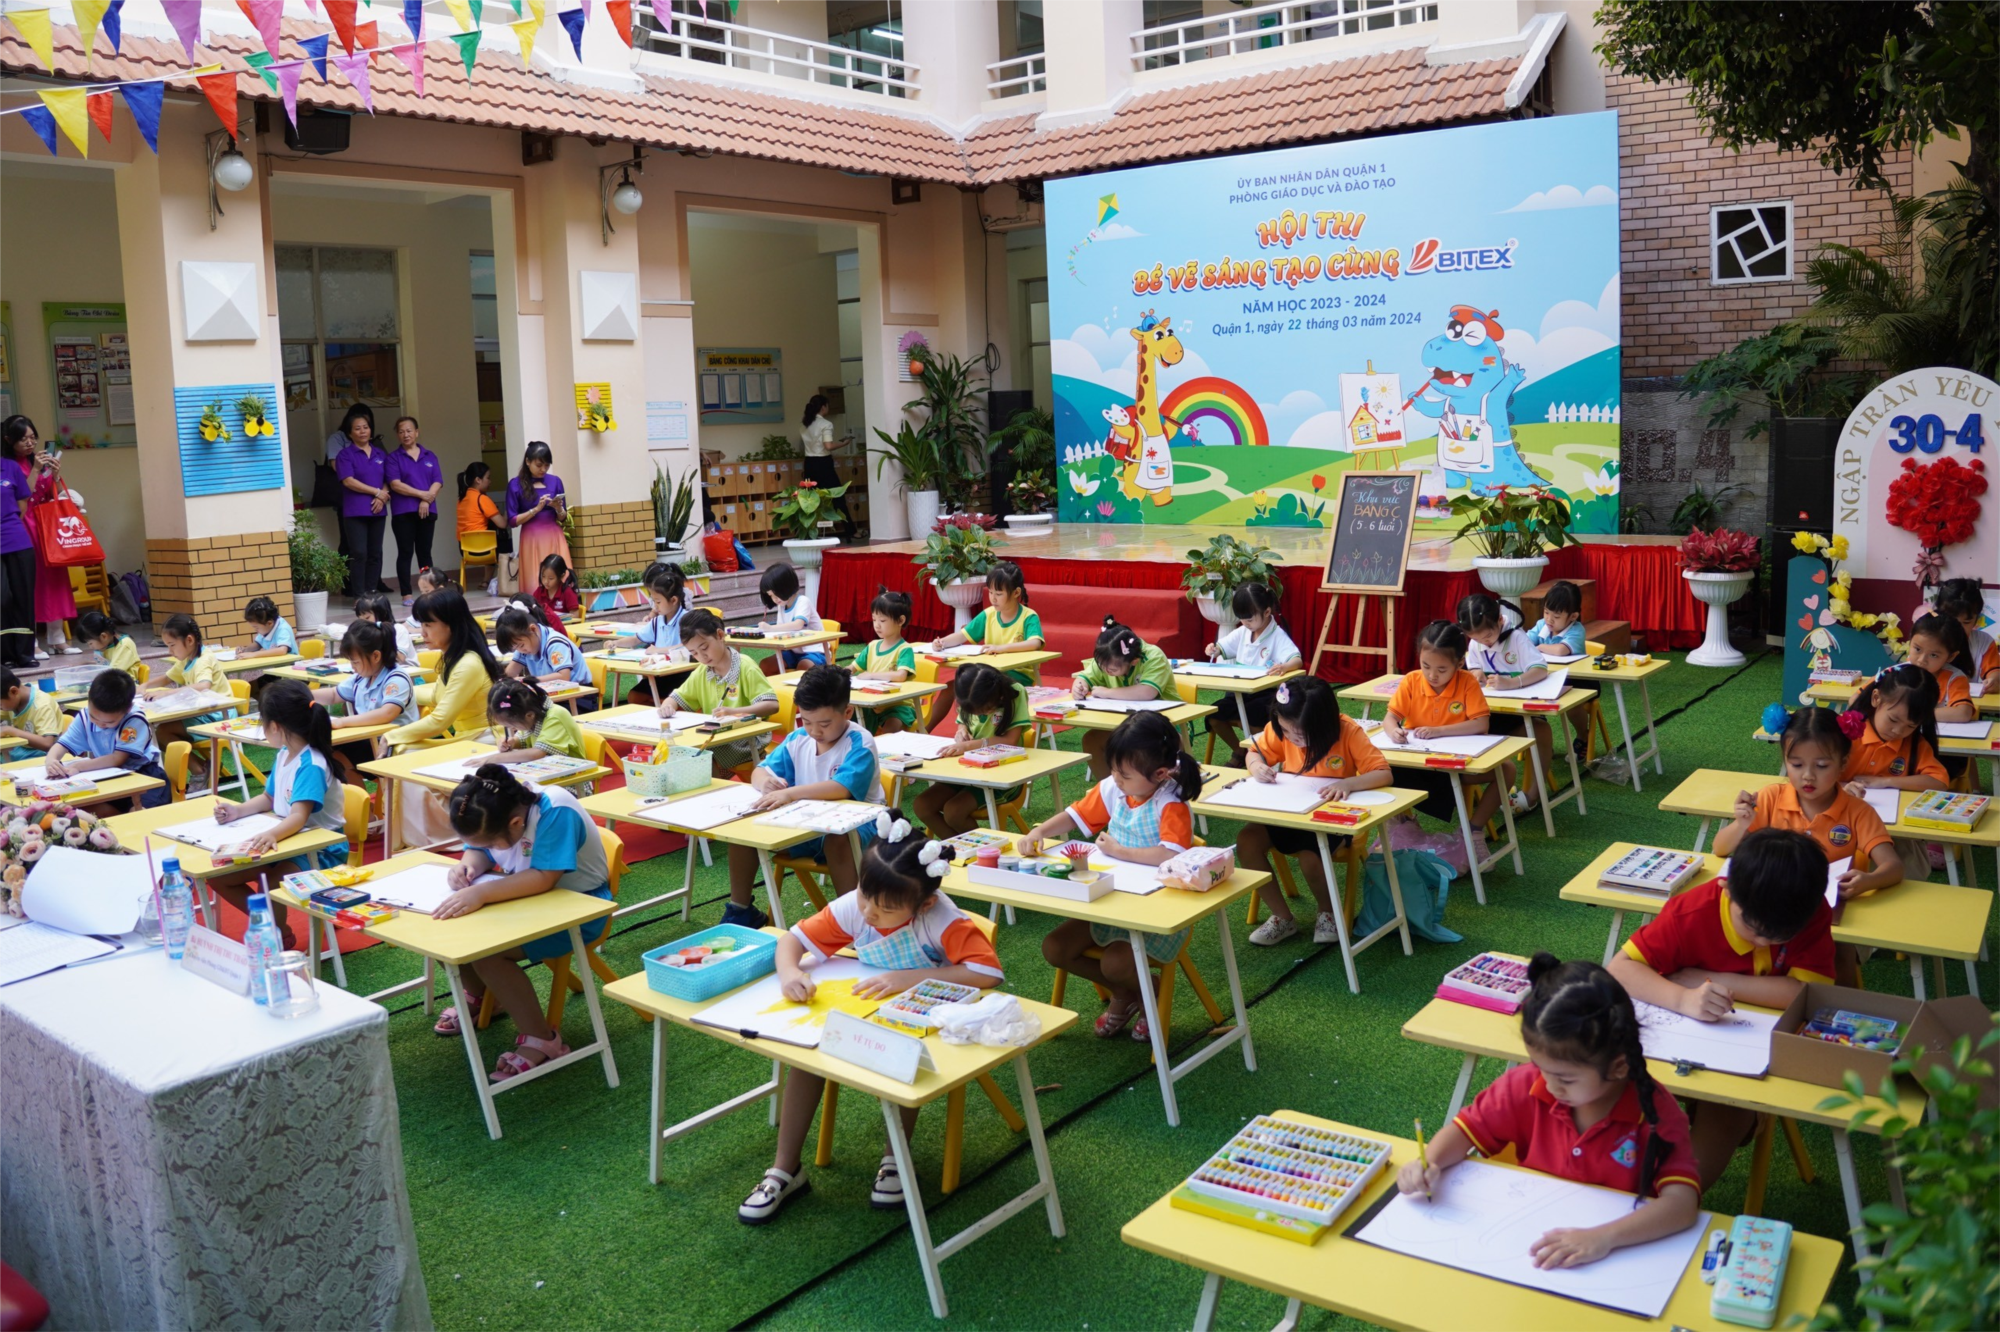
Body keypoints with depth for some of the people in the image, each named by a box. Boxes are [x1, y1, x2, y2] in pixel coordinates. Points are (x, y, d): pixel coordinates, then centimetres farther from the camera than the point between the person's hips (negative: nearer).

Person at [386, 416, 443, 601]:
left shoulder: (429, 456, 12)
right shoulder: (394, 457, 3)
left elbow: (438, 482, 3)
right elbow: (395, 484, -8)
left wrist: (426, 501, -13)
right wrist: (421, 494, -12)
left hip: (427, 510, 3)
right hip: (403, 511, -2)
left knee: (424, 551, 7)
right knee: (405, 553, -2)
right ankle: (407, 594, 0)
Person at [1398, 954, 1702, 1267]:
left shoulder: (1655, 1112, -15)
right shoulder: (1527, 1085, -6)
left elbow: (1682, 1203, -24)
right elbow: (1468, 1129, 5)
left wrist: (1604, 1238, -37)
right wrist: (1429, 1164, -15)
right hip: (1529, 1241, 1)